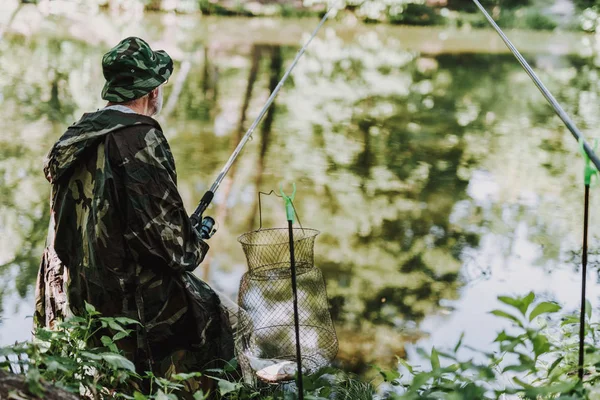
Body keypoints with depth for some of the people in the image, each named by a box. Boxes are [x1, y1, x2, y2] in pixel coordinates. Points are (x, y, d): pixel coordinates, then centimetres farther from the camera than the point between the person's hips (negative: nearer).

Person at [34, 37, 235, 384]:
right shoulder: (140, 139, -17)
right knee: (207, 311, 7)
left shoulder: (81, 134, 9)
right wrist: (194, 248, 1)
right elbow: (160, 221, -20)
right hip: (122, 289, -8)